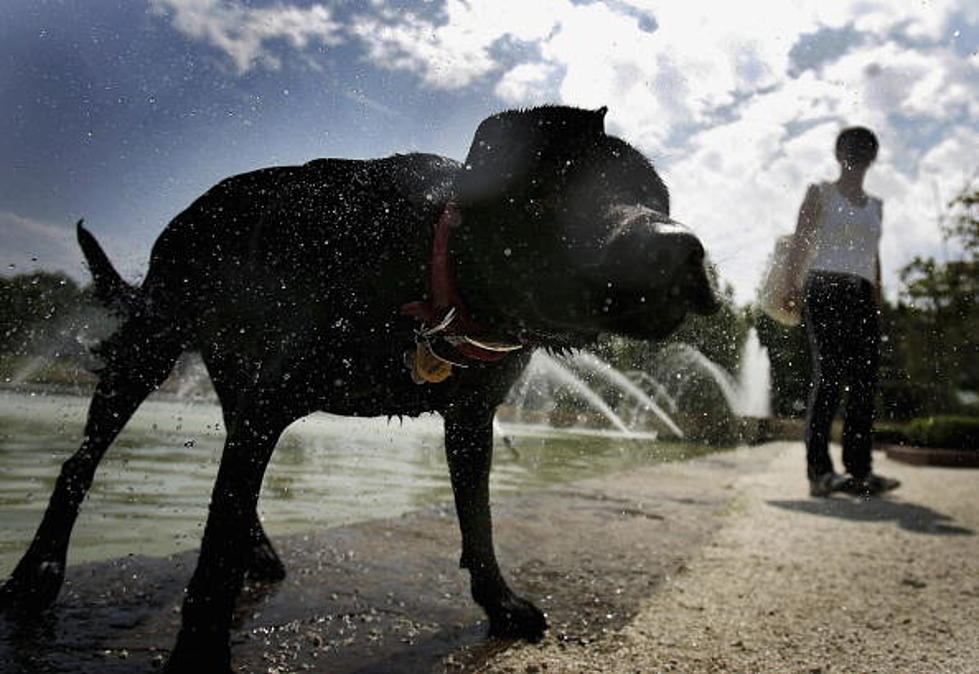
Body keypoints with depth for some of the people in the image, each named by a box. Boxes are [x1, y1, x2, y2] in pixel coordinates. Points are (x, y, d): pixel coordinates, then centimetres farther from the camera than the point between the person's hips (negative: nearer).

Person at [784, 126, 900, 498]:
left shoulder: (875, 205, 25)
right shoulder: (820, 194, 10)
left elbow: (874, 259, 25)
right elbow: (799, 243, -1)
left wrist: (878, 303, 15)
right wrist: (792, 285, -16)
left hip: (862, 296, 5)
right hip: (825, 287, -5)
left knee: (864, 380, -4)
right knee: (829, 373, -15)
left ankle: (859, 470, -2)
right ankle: (819, 470, -16)